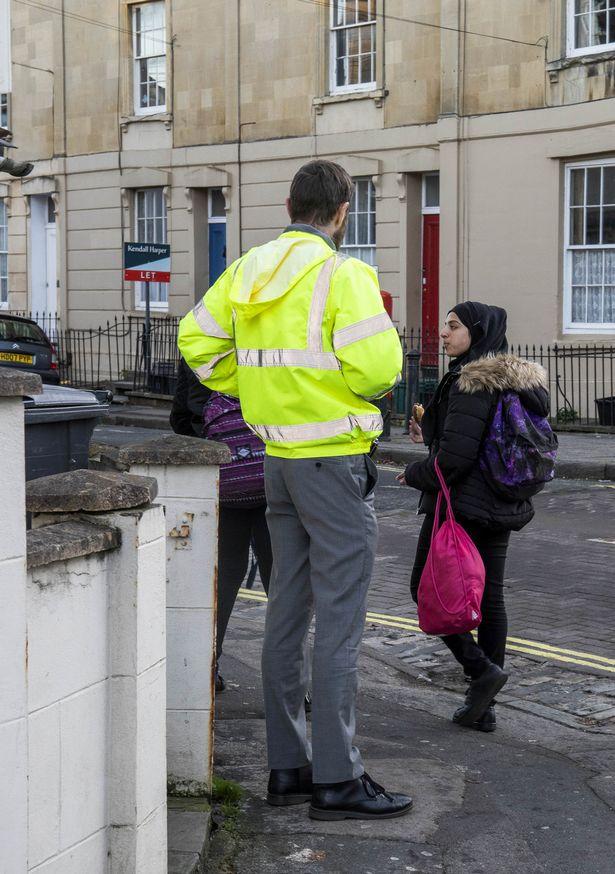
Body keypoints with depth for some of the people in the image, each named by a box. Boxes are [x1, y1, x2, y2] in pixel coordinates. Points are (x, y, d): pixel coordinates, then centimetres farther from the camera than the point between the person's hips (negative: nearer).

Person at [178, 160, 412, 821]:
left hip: (279, 458, 8)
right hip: (334, 460, -8)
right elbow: (375, 366, -21)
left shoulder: (248, 270, 8)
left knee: (287, 611, 12)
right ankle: (336, 779, 0)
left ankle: (287, 765, 19)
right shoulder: (342, 274, -14)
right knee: (339, 618, -4)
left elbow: (196, 338, 12)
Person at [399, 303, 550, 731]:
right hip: (503, 508, 9)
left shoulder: (472, 384, -18)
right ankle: (484, 708, 15)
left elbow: (456, 456, -24)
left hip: (461, 505, -9)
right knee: (490, 597, 10)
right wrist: (430, 435, 17)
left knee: (427, 588, 6)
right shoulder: (521, 382, 11)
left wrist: (415, 474, -5)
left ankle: (481, 669, -6)